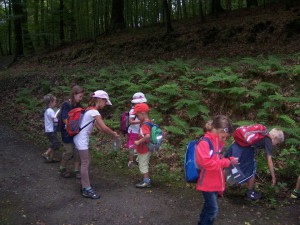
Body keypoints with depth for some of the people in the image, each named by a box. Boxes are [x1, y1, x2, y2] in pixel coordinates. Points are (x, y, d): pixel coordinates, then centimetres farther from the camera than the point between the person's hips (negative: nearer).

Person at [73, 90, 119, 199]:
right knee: (85, 163, -3)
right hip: (82, 139, -10)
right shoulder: (94, 112, -17)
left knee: (86, 161, 16)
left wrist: (112, 132, 8)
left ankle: (84, 184, 27)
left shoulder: (90, 110, 12)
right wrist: (114, 134, -6)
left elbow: (99, 127, 15)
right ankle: (87, 189, 5)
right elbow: (104, 128, -21)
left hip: (81, 138, 10)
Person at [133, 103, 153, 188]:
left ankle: (146, 182, 15)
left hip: (143, 150, -10)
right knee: (144, 165, 21)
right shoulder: (149, 122, 5)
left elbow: (147, 136, -39)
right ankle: (147, 180, 33)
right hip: (146, 149, 10)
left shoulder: (145, 124, -25)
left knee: (143, 165, 4)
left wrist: (138, 142, -30)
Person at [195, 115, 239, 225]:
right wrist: (227, 162, -23)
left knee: (209, 207, 19)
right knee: (212, 209, -5)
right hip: (207, 184, -9)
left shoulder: (218, 142, 8)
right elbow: (207, 163, -29)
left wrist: (229, 160, 2)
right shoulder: (204, 143, -21)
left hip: (216, 183, 9)